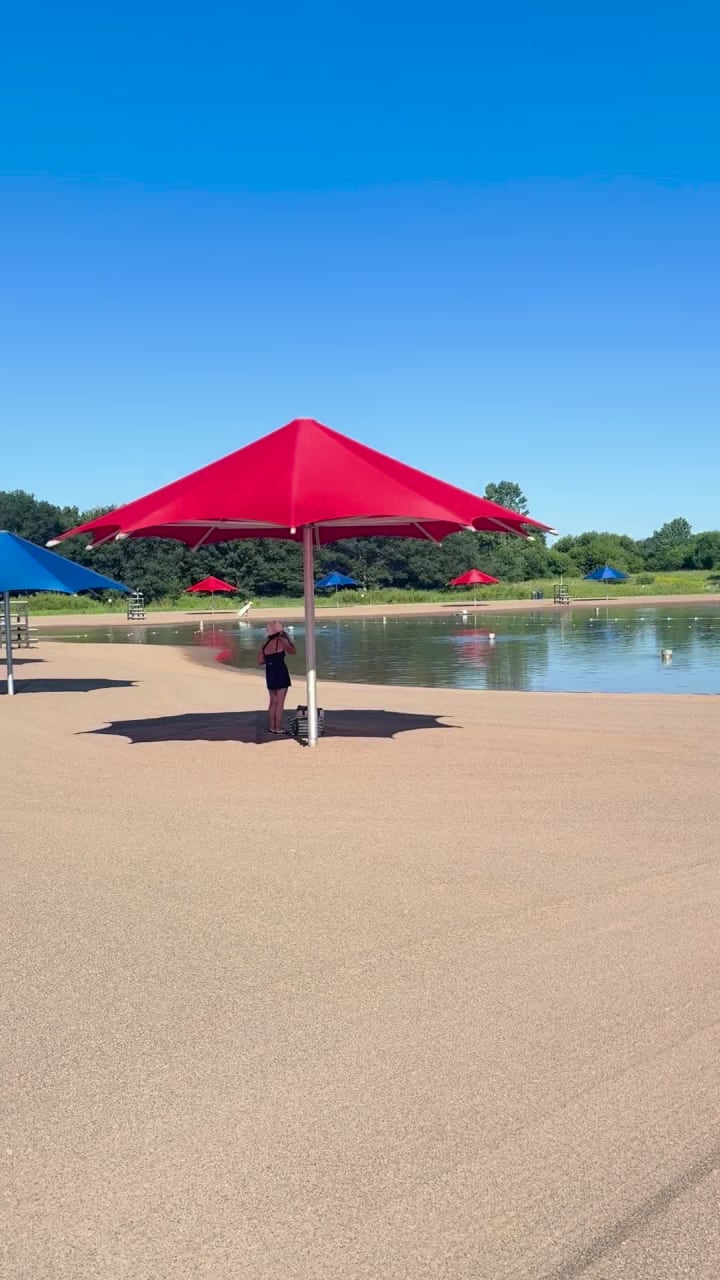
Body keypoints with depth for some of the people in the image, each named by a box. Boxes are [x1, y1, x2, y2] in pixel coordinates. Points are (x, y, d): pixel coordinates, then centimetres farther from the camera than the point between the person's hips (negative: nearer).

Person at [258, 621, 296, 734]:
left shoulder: (265, 644, 7)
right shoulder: (281, 641, -10)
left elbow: (260, 662, 8)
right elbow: (293, 651, 4)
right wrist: (288, 639, 12)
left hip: (270, 674, 6)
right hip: (281, 673, -6)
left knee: (273, 701, 15)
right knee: (280, 702, -2)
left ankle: (272, 727, 18)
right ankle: (278, 728, -2)